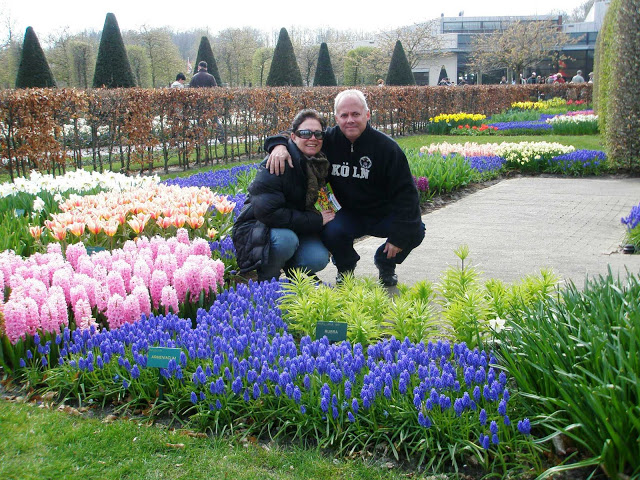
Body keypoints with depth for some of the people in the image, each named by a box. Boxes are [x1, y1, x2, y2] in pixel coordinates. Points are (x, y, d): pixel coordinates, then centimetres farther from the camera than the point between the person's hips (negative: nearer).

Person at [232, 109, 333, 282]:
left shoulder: (322, 163, -2)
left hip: (296, 230, 5)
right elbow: (266, 212, -30)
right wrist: (315, 220, -25)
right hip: (258, 228, -5)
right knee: (285, 240, -36)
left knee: (319, 259, -22)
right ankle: (264, 282, -7)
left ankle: (293, 268, 13)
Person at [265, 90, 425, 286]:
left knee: (416, 232, -25)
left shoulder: (386, 147, -17)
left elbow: (405, 192, -17)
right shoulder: (328, 141, -10)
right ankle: (346, 268, 6)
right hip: (350, 214, 1)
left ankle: (385, 264, 10)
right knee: (331, 231, -30)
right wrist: (279, 145, -26)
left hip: (384, 214, -1)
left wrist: (398, 235, -23)